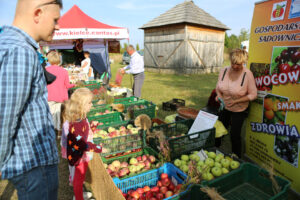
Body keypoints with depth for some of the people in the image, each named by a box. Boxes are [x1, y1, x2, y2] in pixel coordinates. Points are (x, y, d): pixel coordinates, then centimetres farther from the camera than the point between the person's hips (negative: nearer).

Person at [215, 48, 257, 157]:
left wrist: (236, 101, -23)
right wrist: (218, 95, -15)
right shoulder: (224, 71, -8)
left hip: (239, 110, -4)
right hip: (224, 107, 4)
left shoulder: (247, 74, -19)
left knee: (235, 135, 2)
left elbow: (253, 94, -14)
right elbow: (218, 88, 6)